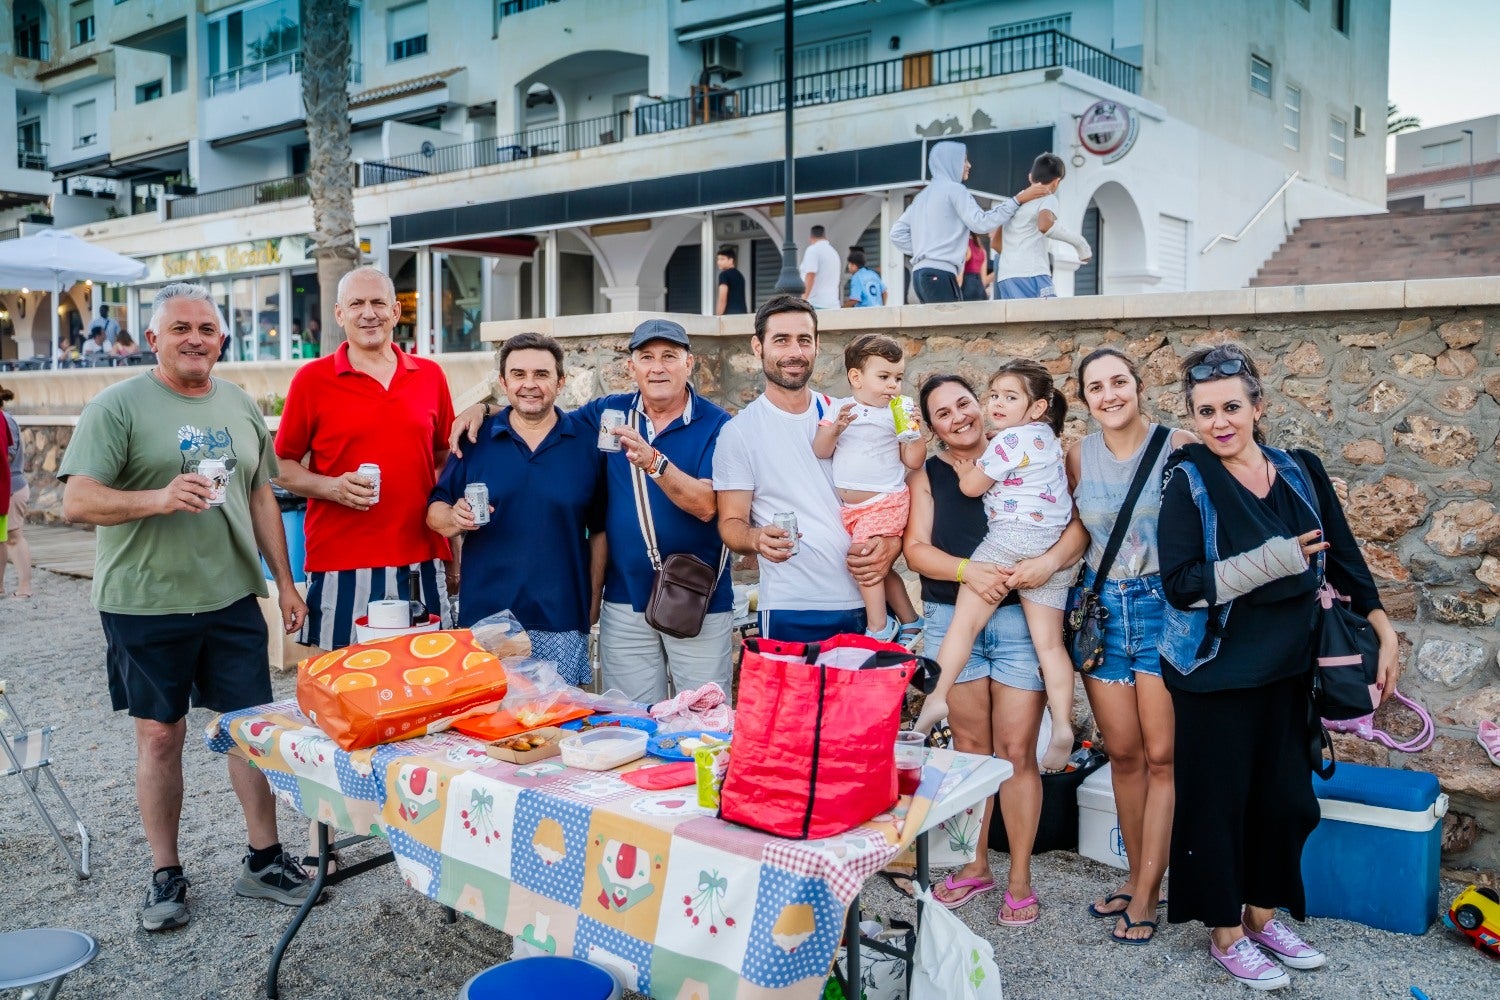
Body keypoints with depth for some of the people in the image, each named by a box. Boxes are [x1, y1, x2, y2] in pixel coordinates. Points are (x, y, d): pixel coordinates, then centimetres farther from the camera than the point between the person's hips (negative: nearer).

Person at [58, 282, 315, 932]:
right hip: (146, 604, -4)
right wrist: (159, 498, -28)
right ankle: (166, 875, 22)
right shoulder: (118, 406, -6)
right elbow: (77, 501, -13)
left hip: (233, 598, 4)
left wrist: (285, 581, 11)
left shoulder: (241, 406, 10)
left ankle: (264, 861, 21)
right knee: (159, 734, 7)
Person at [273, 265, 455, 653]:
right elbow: (283, 468, 5)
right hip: (340, 568, -2)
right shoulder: (312, 379, 1)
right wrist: (333, 487, -13)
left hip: (421, 564, 3)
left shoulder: (430, 375, 9)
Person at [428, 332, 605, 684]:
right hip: (484, 614, 1)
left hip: (563, 626, 0)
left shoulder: (587, 442, 2)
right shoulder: (475, 438, 3)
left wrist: (593, 604, 3)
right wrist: (455, 518, -15)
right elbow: (435, 511, 7)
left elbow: (599, 531, 5)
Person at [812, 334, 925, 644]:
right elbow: (820, 451, -2)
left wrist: (917, 433, -19)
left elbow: (913, 461, -3)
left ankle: (880, 627, -1)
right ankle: (909, 621, 24)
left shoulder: (898, 414, -1)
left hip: (884, 502, -4)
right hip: (848, 506, 4)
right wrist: (835, 427, -18)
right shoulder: (839, 409, 5)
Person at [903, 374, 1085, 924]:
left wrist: (1049, 561, -23)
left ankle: (1019, 879, 13)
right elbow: (916, 548, -4)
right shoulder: (926, 476, 6)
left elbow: (1078, 522, -4)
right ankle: (976, 865, 26)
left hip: (1021, 616, -2)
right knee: (970, 746, 11)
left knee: (1016, 750, 0)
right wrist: (969, 570, -21)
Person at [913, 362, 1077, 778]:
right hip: (1052, 545, 8)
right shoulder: (1047, 437, 20)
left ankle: (937, 697, -5)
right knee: (1049, 641, 4)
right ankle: (1063, 724, -2)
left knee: (964, 621, -2)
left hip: (1009, 538, -8)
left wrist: (965, 465, 15)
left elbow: (971, 486, -1)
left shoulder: (1011, 438, -6)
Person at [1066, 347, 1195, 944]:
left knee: (1161, 756, 1)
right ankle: (1136, 876, 25)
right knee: (1122, 753, 11)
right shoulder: (1078, 457, 4)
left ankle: (1147, 893, 12)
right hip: (1101, 609, 4)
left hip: (1164, 608, -3)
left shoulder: (1177, 447, -8)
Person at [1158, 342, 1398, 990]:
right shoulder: (1189, 481, -10)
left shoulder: (1301, 472, 3)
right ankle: (1225, 932, 24)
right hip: (1215, 671, -4)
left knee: (1285, 796, 11)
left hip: (1286, 668, 5)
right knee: (1220, 798, 6)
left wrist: (1383, 627, 9)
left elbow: (1343, 557, 12)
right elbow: (1181, 584, -18)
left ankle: (1262, 912, 33)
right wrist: (1273, 561, -22)